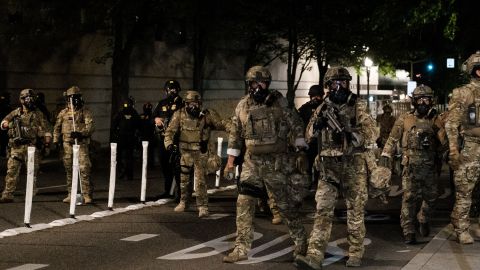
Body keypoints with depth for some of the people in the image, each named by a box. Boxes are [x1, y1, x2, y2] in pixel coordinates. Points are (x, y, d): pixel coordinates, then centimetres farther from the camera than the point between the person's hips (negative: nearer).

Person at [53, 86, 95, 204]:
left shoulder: (85, 112, 2)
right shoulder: (63, 113, 13)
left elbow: (91, 126, -9)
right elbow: (57, 128, 19)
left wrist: (81, 133, -24)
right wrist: (56, 141, 9)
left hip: (81, 144, -4)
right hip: (67, 144, 4)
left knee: (84, 169, -12)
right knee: (69, 170, 9)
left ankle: (87, 195, -9)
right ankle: (71, 194, 18)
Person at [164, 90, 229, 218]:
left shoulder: (207, 115, -9)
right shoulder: (179, 115, -5)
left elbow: (221, 124, -6)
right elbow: (170, 131, -4)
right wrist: (169, 143, -20)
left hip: (201, 153, -3)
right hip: (185, 153, 3)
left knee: (201, 181, -8)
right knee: (183, 179, 16)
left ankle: (203, 207, -1)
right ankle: (183, 202, 35)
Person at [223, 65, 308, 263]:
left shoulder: (278, 102, -7)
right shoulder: (242, 105, 4)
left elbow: (296, 125, -1)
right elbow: (235, 134, 11)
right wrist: (230, 161, 10)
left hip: (275, 161, -3)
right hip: (251, 161, 4)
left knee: (283, 202, 5)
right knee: (244, 203, -2)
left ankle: (301, 240, 24)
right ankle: (241, 249, 4)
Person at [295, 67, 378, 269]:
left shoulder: (358, 107, 0)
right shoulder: (323, 108, 10)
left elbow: (372, 134, -7)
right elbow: (309, 135, 12)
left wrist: (351, 135, -23)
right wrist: (317, 124, -9)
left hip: (353, 166, -2)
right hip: (328, 167, 2)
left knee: (355, 211, 5)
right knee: (323, 209, -5)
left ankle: (355, 254, 16)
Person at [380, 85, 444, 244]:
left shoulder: (435, 120, 6)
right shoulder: (405, 119, 3)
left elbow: (444, 140, 2)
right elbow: (392, 139, 7)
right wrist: (386, 154, -2)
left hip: (429, 166, 2)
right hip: (411, 165, -2)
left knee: (431, 197, 9)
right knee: (409, 198, -7)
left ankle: (423, 220, 37)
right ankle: (408, 232, -4)